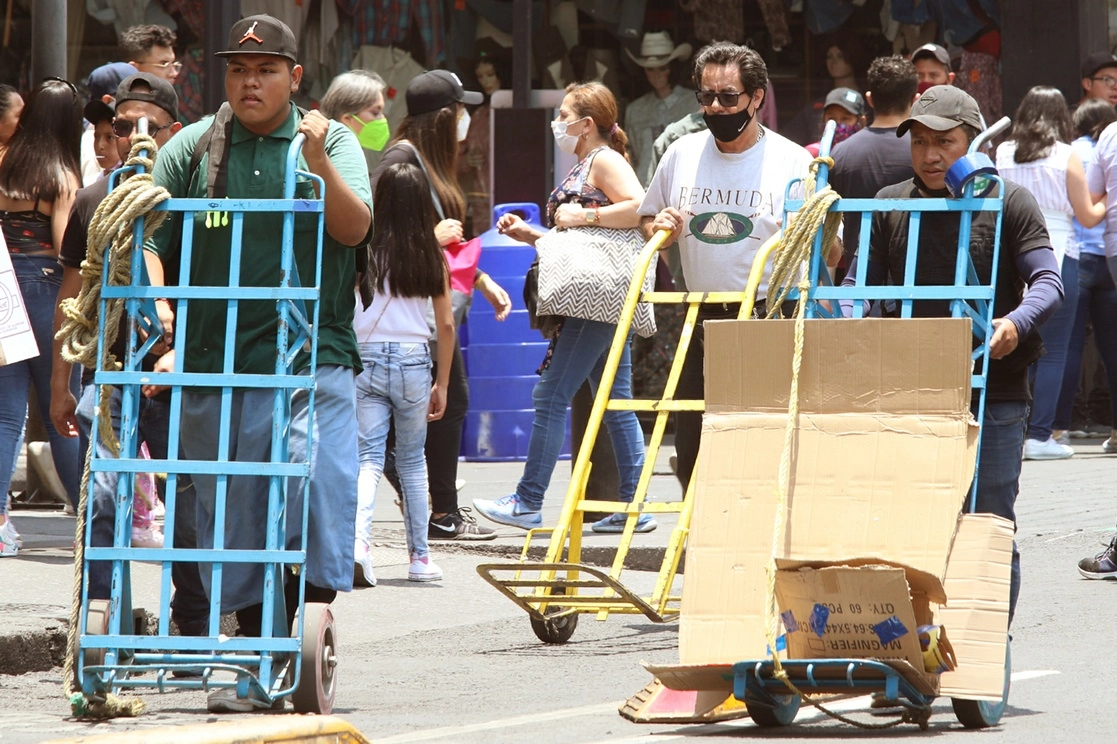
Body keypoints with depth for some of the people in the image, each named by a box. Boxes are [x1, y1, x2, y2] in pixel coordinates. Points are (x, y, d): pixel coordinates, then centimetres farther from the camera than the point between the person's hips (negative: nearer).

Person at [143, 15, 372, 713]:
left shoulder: (330, 141, 6)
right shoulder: (192, 149, 8)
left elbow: (354, 229, -7)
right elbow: (152, 241, 4)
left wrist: (318, 162, -23)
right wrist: (155, 303, -15)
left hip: (313, 357, -2)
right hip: (216, 362, 2)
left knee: (316, 477, -20)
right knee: (233, 512, 5)